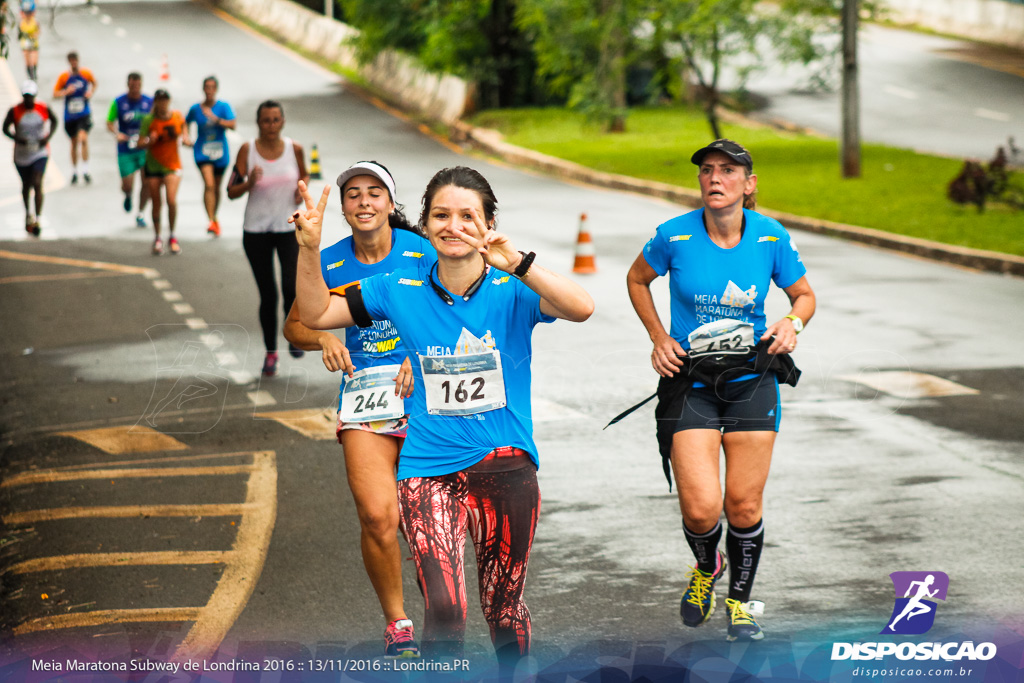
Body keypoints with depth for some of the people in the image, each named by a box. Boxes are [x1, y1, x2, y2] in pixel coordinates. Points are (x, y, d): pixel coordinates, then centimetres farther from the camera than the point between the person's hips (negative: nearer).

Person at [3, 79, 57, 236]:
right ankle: (28, 214, 39)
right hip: (21, 154, 1)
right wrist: (17, 138, -20)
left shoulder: (44, 109, -8)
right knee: (26, 185, 15)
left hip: (40, 152, -1)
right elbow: (5, 128, -2)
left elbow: (55, 121, 10)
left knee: (37, 183, -16)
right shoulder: (14, 111, -11)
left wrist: (48, 136, -6)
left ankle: (37, 219, -14)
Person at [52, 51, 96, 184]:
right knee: (74, 142, 12)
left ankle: (85, 170, -15)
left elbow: (94, 83, 18)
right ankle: (74, 171, 28)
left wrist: (91, 92, -1)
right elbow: (55, 93, 0)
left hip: (84, 114, -1)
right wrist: (66, 92, -19)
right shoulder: (64, 77, -5)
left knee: (83, 138, -20)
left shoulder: (86, 73, -3)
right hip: (70, 115, 1)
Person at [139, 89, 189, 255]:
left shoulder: (177, 116, -4)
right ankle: (158, 238, 23)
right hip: (153, 166, 0)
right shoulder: (148, 120, -8)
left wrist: (186, 138, -4)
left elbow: (183, 126, 17)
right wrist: (149, 141, -29)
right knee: (156, 204, 4)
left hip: (172, 165, 0)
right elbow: (140, 144, -8)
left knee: (171, 200, -16)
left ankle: (172, 237, 4)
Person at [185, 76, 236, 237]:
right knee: (209, 185, -19)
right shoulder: (195, 109, 0)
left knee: (216, 187, 14)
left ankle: (215, 219, 36)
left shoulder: (223, 107, -4)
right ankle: (211, 221, -24)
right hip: (202, 152, -1)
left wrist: (215, 119, -26)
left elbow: (232, 125, -16)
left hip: (220, 152, 1)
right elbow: (186, 123, 18)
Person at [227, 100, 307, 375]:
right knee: (267, 295, 4)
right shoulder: (247, 150, -6)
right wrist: (249, 183, -25)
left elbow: (304, 174, 18)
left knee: (292, 287, -16)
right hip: (256, 230, 0)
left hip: (290, 228, 0)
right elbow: (231, 192, -5)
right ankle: (270, 352, 22)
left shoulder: (294, 148, -1)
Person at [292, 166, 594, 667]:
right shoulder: (403, 289, 3)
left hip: (503, 464, -1)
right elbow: (315, 314, 10)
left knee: (503, 605, 10)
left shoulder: (511, 290, -6)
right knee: (443, 610, -14)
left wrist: (517, 264, -38)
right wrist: (309, 249, -6)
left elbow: (581, 307, -24)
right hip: (427, 470, 1)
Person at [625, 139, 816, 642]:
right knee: (700, 508, -12)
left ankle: (739, 601, 27)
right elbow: (637, 279, 11)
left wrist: (792, 323, -9)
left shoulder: (771, 237, -4)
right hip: (690, 383, -1)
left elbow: (804, 294, 12)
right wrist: (659, 339, 1)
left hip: (752, 381, 1)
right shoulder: (675, 236, -8)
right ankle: (707, 567, 24)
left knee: (744, 507, 1)